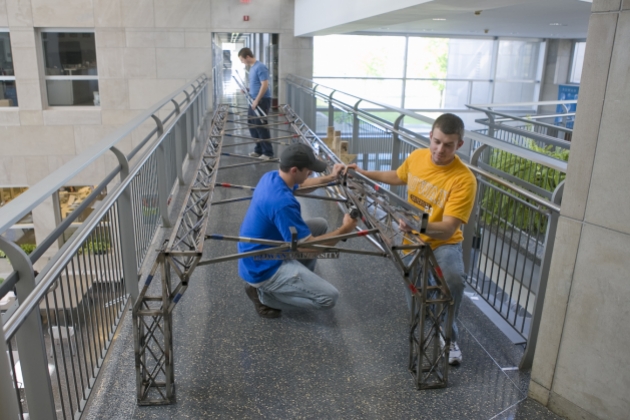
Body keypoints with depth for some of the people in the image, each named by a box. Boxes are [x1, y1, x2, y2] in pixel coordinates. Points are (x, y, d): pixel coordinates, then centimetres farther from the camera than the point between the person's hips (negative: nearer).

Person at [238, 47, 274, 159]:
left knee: (261, 126, -6)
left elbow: (265, 85, -21)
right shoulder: (252, 67, 13)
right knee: (252, 125, 12)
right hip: (254, 100, 10)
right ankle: (259, 150, 22)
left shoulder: (260, 67, -16)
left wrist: (256, 100, -22)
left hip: (262, 101, -10)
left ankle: (268, 153, 2)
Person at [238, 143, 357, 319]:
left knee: (320, 225, 14)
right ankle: (264, 293, 0)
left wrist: (330, 177, 17)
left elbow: (300, 185, 22)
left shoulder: (271, 177, -3)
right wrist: (345, 230, -16)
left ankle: (300, 279, 19)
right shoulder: (283, 202, -32)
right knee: (329, 297, -12)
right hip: (262, 268, -10)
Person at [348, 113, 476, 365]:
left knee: (454, 277, -36)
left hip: (444, 243, -4)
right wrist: (364, 173, 16)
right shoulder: (416, 157, -6)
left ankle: (448, 335, -8)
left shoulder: (464, 179, -22)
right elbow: (398, 177, 19)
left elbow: (448, 229, -29)